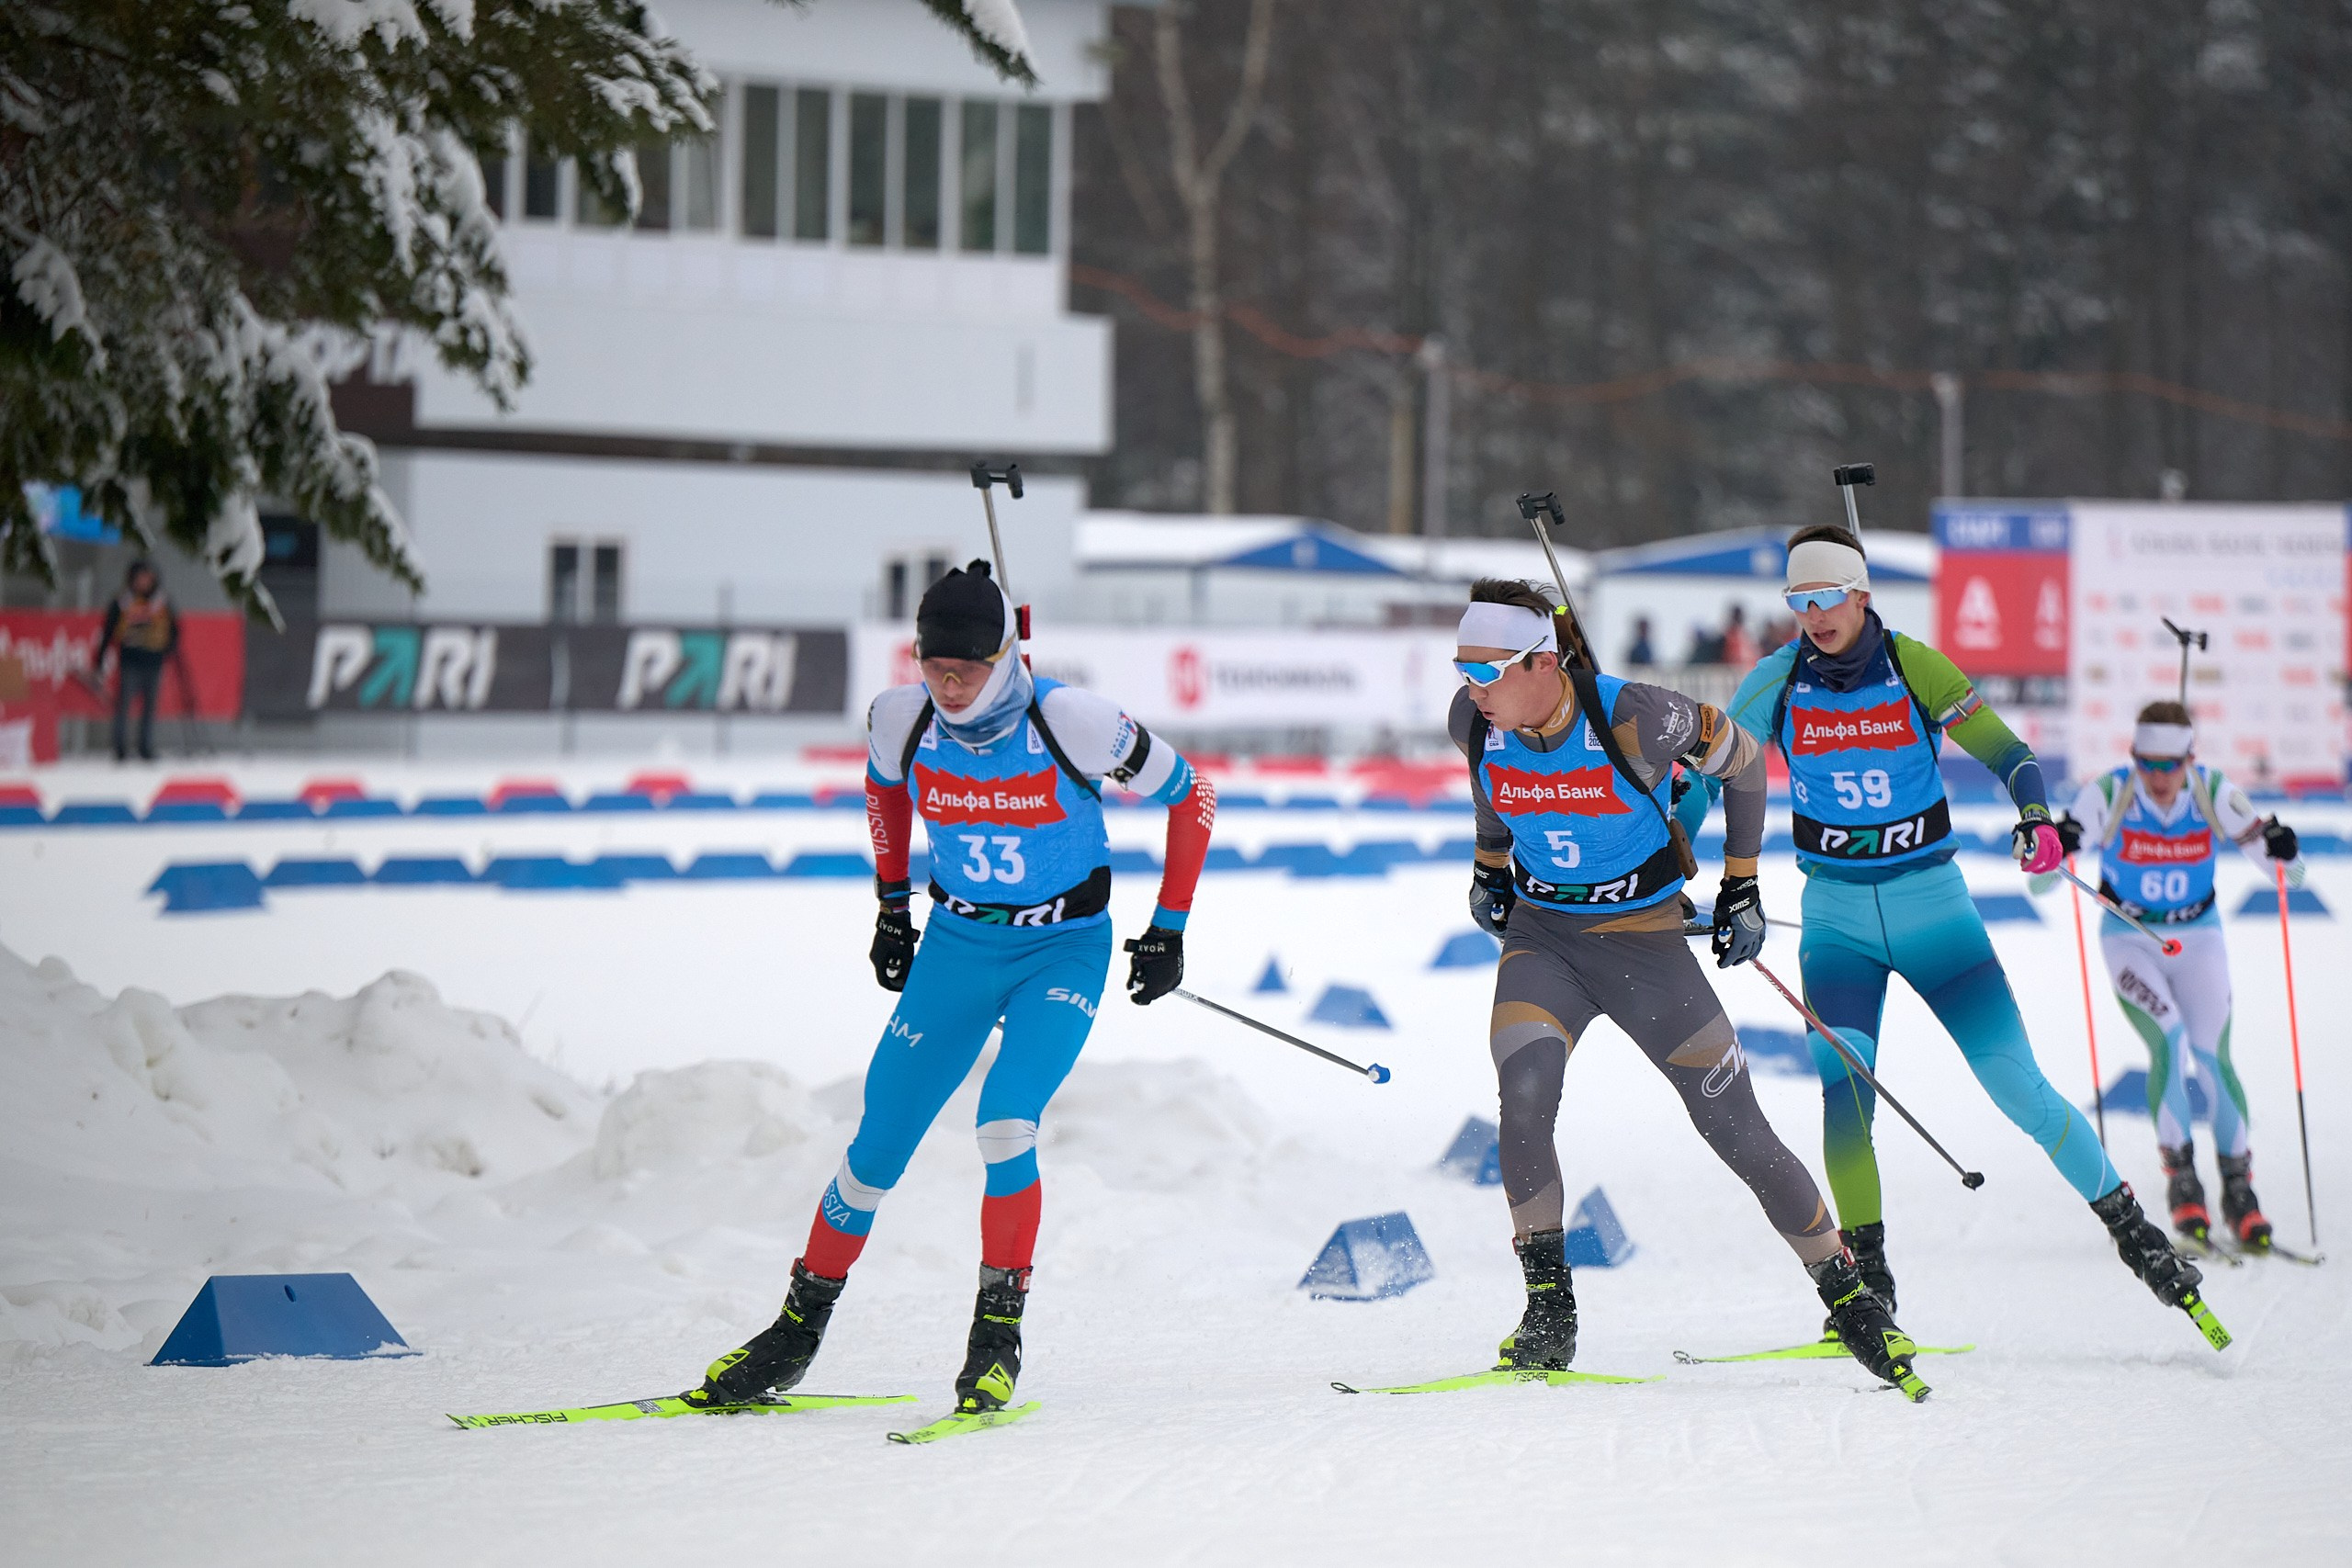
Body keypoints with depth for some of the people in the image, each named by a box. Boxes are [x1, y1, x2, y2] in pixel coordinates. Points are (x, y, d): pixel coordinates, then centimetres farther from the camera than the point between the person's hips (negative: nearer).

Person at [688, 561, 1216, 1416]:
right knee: (877, 1145, 1)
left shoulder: (1070, 722, -24)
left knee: (1005, 1123, -24)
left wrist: (1169, 928, -6)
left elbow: (1190, 796, -9)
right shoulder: (902, 720, -14)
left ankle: (999, 1330, -11)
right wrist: (891, 906, 16)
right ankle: (798, 1330, 17)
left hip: (1066, 946, -3)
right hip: (958, 942, 3)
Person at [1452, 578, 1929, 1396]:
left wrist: (1741, 885, -1)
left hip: (1643, 939, -3)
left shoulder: (1633, 719, -25)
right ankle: (1549, 1311, -15)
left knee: (1738, 1130, -1)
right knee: (1523, 1097, -24)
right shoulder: (1475, 723, -12)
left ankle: (1848, 1293, 16)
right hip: (1540, 933, 3)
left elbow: (1742, 760, -6)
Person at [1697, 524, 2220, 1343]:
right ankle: (1866, 1272, -9)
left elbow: (2004, 751, -6)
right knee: (1842, 1082, -20)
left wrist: (2035, 817, -26)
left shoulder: (1915, 668, -6)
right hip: (1836, 913, 1)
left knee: (2018, 1084, -7)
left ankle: (2127, 1221, 9)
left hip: (1931, 901, -1)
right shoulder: (1777, 683, -2)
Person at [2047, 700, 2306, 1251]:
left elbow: (2286, 872, -11)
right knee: (2170, 1042, -21)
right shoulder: (2108, 794, -20)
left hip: (2197, 938, 1)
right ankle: (2181, 1178, -12)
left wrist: (2283, 851, -34)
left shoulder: (2215, 794, -16)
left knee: (2212, 1055, -10)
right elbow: (2040, 883, -21)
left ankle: (2238, 1187, 5)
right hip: (2131, 940, -1)